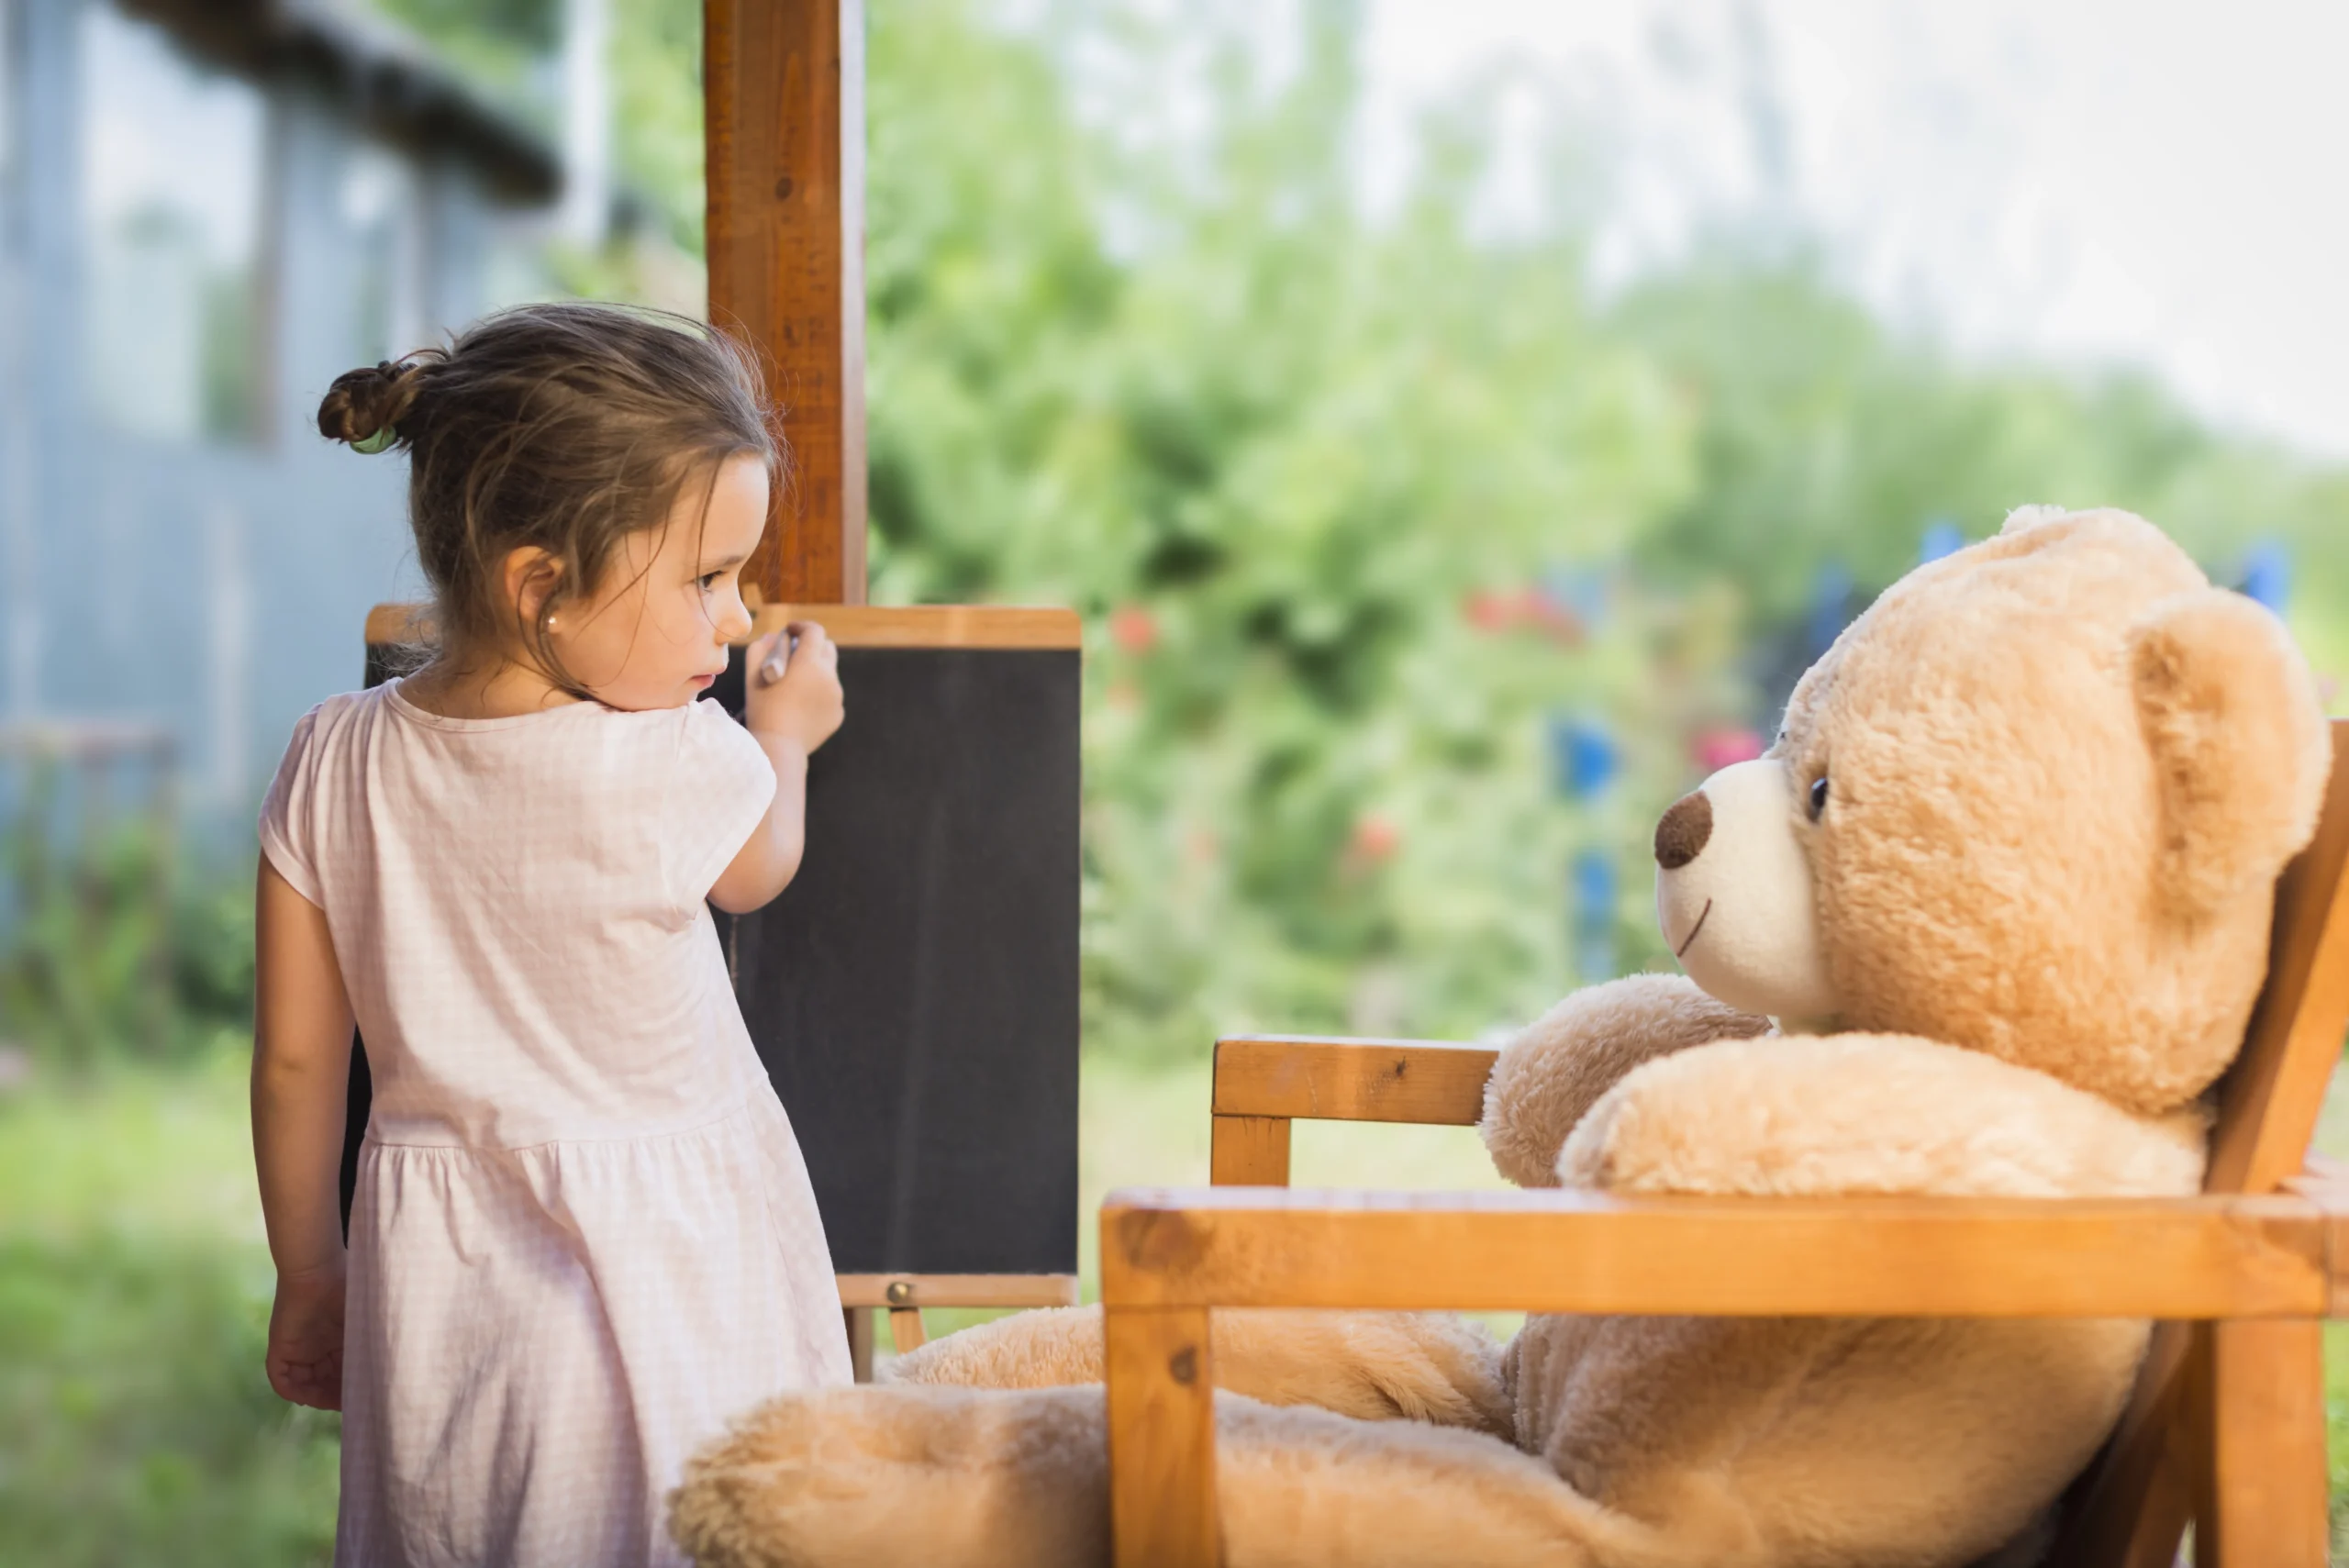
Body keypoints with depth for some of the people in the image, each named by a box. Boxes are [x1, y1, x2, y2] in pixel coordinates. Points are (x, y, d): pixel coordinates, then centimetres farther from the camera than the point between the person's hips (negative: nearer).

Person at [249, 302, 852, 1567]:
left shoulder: (334, 767, -8)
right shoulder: (686, 771, -20)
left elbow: (296, 1058, 0)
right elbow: (757, 871, 6)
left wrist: (309, 1278, 14)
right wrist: (787, 730, 26)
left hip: (439, 1273, 4)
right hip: (670, 1274, -4)